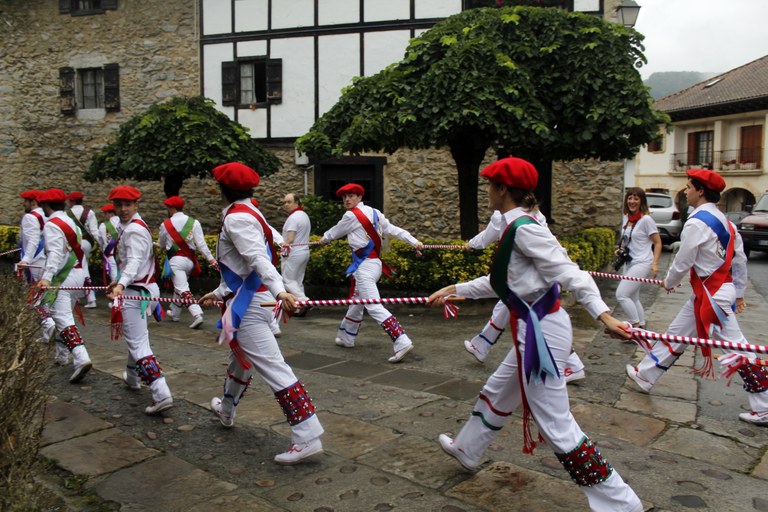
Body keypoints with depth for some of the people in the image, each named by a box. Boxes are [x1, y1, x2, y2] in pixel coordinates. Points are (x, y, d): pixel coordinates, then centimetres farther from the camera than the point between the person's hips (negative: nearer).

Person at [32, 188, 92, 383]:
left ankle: (81, 358, -27)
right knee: (64, 314, 20)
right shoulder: (70, 221, 17)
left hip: (64, 277, -9)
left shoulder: (52, 225, -10)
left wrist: (47, 277, -33)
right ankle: (62, 356, 30)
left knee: (62, 317, -14)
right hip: (78, 272, 9)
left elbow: (55, 253, -23)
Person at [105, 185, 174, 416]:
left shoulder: (134, 229, -16)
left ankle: (161, 394, -21)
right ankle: (132, 377, 48)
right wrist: (118, 281, 33)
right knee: (136, 337, 27)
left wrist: (121, 285, -44)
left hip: (137, 292, -10)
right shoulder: (128, 227, 16)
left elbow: (134, 261, -30)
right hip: (140, 288, 10)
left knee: (138, 343, -14)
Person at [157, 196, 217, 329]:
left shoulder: (166, 224, -3)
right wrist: (211, 259, -2)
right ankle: (174, 312, 37)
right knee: (179, 287, 23)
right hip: (190, 259, 4)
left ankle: (197, 315, -26)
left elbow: (161, 244, 13)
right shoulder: (194, 222, -1)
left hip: (176, 260, -4)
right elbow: (201, 244, -6)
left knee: (183, 290, -9)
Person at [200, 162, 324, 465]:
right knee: (240, 358, 28)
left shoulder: (236, 217, -13)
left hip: (249, 304, -11)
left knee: (272, 368, -14)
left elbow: (257, 258, -29)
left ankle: (307, 437, -16)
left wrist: (279, 290, -43)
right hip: (256, 298, 11)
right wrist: (220, 293, 32)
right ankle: (226, 411, 51)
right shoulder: (249, 214, 18)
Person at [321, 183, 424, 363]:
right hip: (372, 262, 9)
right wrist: (414, 242, -1)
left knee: (374, 307, -14)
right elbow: (393, 229, 5)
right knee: (356, 302, 22)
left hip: (365, 265, -9)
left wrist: (323, 239, 27)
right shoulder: (373, 212, 11)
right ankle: (346, 337, 38)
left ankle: (402, 342, -23)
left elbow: (335, 232, 6)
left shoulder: (351, 215, -10)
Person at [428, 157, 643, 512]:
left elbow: (568, 273, -24)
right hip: (534, 328, 11)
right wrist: (454, 289, 27)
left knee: (555, 424, -2)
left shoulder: (523, 228, -18)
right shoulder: (518, 227, 12)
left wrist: (603, 315, -33)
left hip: (541, 331, -11)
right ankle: (467, 450, 51)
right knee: (496, 393, 27)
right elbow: (500, 281, 21)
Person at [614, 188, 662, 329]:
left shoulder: (646, 219, -12)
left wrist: (654, 263, -20)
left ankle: (636, 326, -1)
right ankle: (642, 327, 25)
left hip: (642, 263, -8)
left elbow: (658, 243, -10)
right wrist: (620, 249, 4)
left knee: (621, 295, -14)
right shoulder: (626, 218, 9)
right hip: (629, 263, 8)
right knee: (633, 298, 13)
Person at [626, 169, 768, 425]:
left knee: (737, 348, -2)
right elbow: (739, 260, 12)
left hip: (712, 295, -10)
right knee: (676, 334, 17)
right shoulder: (724, 221, 8)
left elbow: (682, 263, -14)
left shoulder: (696, 222, -19)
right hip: (705, 294, 10)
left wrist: (668, 283, 5)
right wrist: (739, 293, 20)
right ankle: (645, 375, 29)